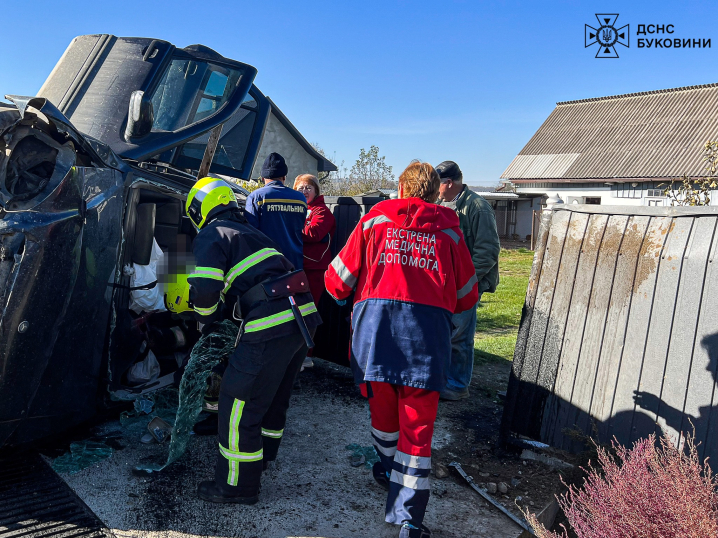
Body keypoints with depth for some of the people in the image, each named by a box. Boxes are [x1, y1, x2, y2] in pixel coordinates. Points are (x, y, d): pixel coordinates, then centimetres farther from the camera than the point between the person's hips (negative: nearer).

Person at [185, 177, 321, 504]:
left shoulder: (210, 237, 1)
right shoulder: (249, 233, 28)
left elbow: (205, 290, -11)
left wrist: (206, 321, 10)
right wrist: (219, 316, 32)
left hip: (270, 328, -9)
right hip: (303, 317, 9)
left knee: (239, 402, 5)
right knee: (274, 397, 24)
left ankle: (237, 485, 17)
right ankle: (260, 456, 44)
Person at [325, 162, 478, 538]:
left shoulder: (375, 218, 14)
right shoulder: (448, 228, 15)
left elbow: (337, 282, 13)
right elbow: (467, 297, 20)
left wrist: (350, 295, 35)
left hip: (375, 319, 1)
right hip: (428, 326, -1)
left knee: (382, 406, 22)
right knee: (418, 425, 4)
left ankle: (389, 469, 45)